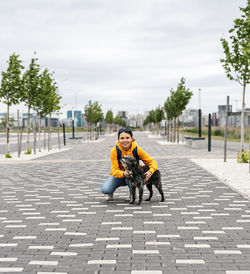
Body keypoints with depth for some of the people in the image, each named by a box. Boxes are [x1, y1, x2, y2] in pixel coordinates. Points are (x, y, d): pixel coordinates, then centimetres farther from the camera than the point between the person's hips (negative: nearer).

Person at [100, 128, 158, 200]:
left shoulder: (137, 149, -19)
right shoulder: (115, 151, -20)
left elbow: (152, 161, -15)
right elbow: (114, 170, -22)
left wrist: (150, 171, -37)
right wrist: (123, 173, -45)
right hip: (119, 175, 0)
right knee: (104, 189, -26)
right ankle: (111, 192, 12)